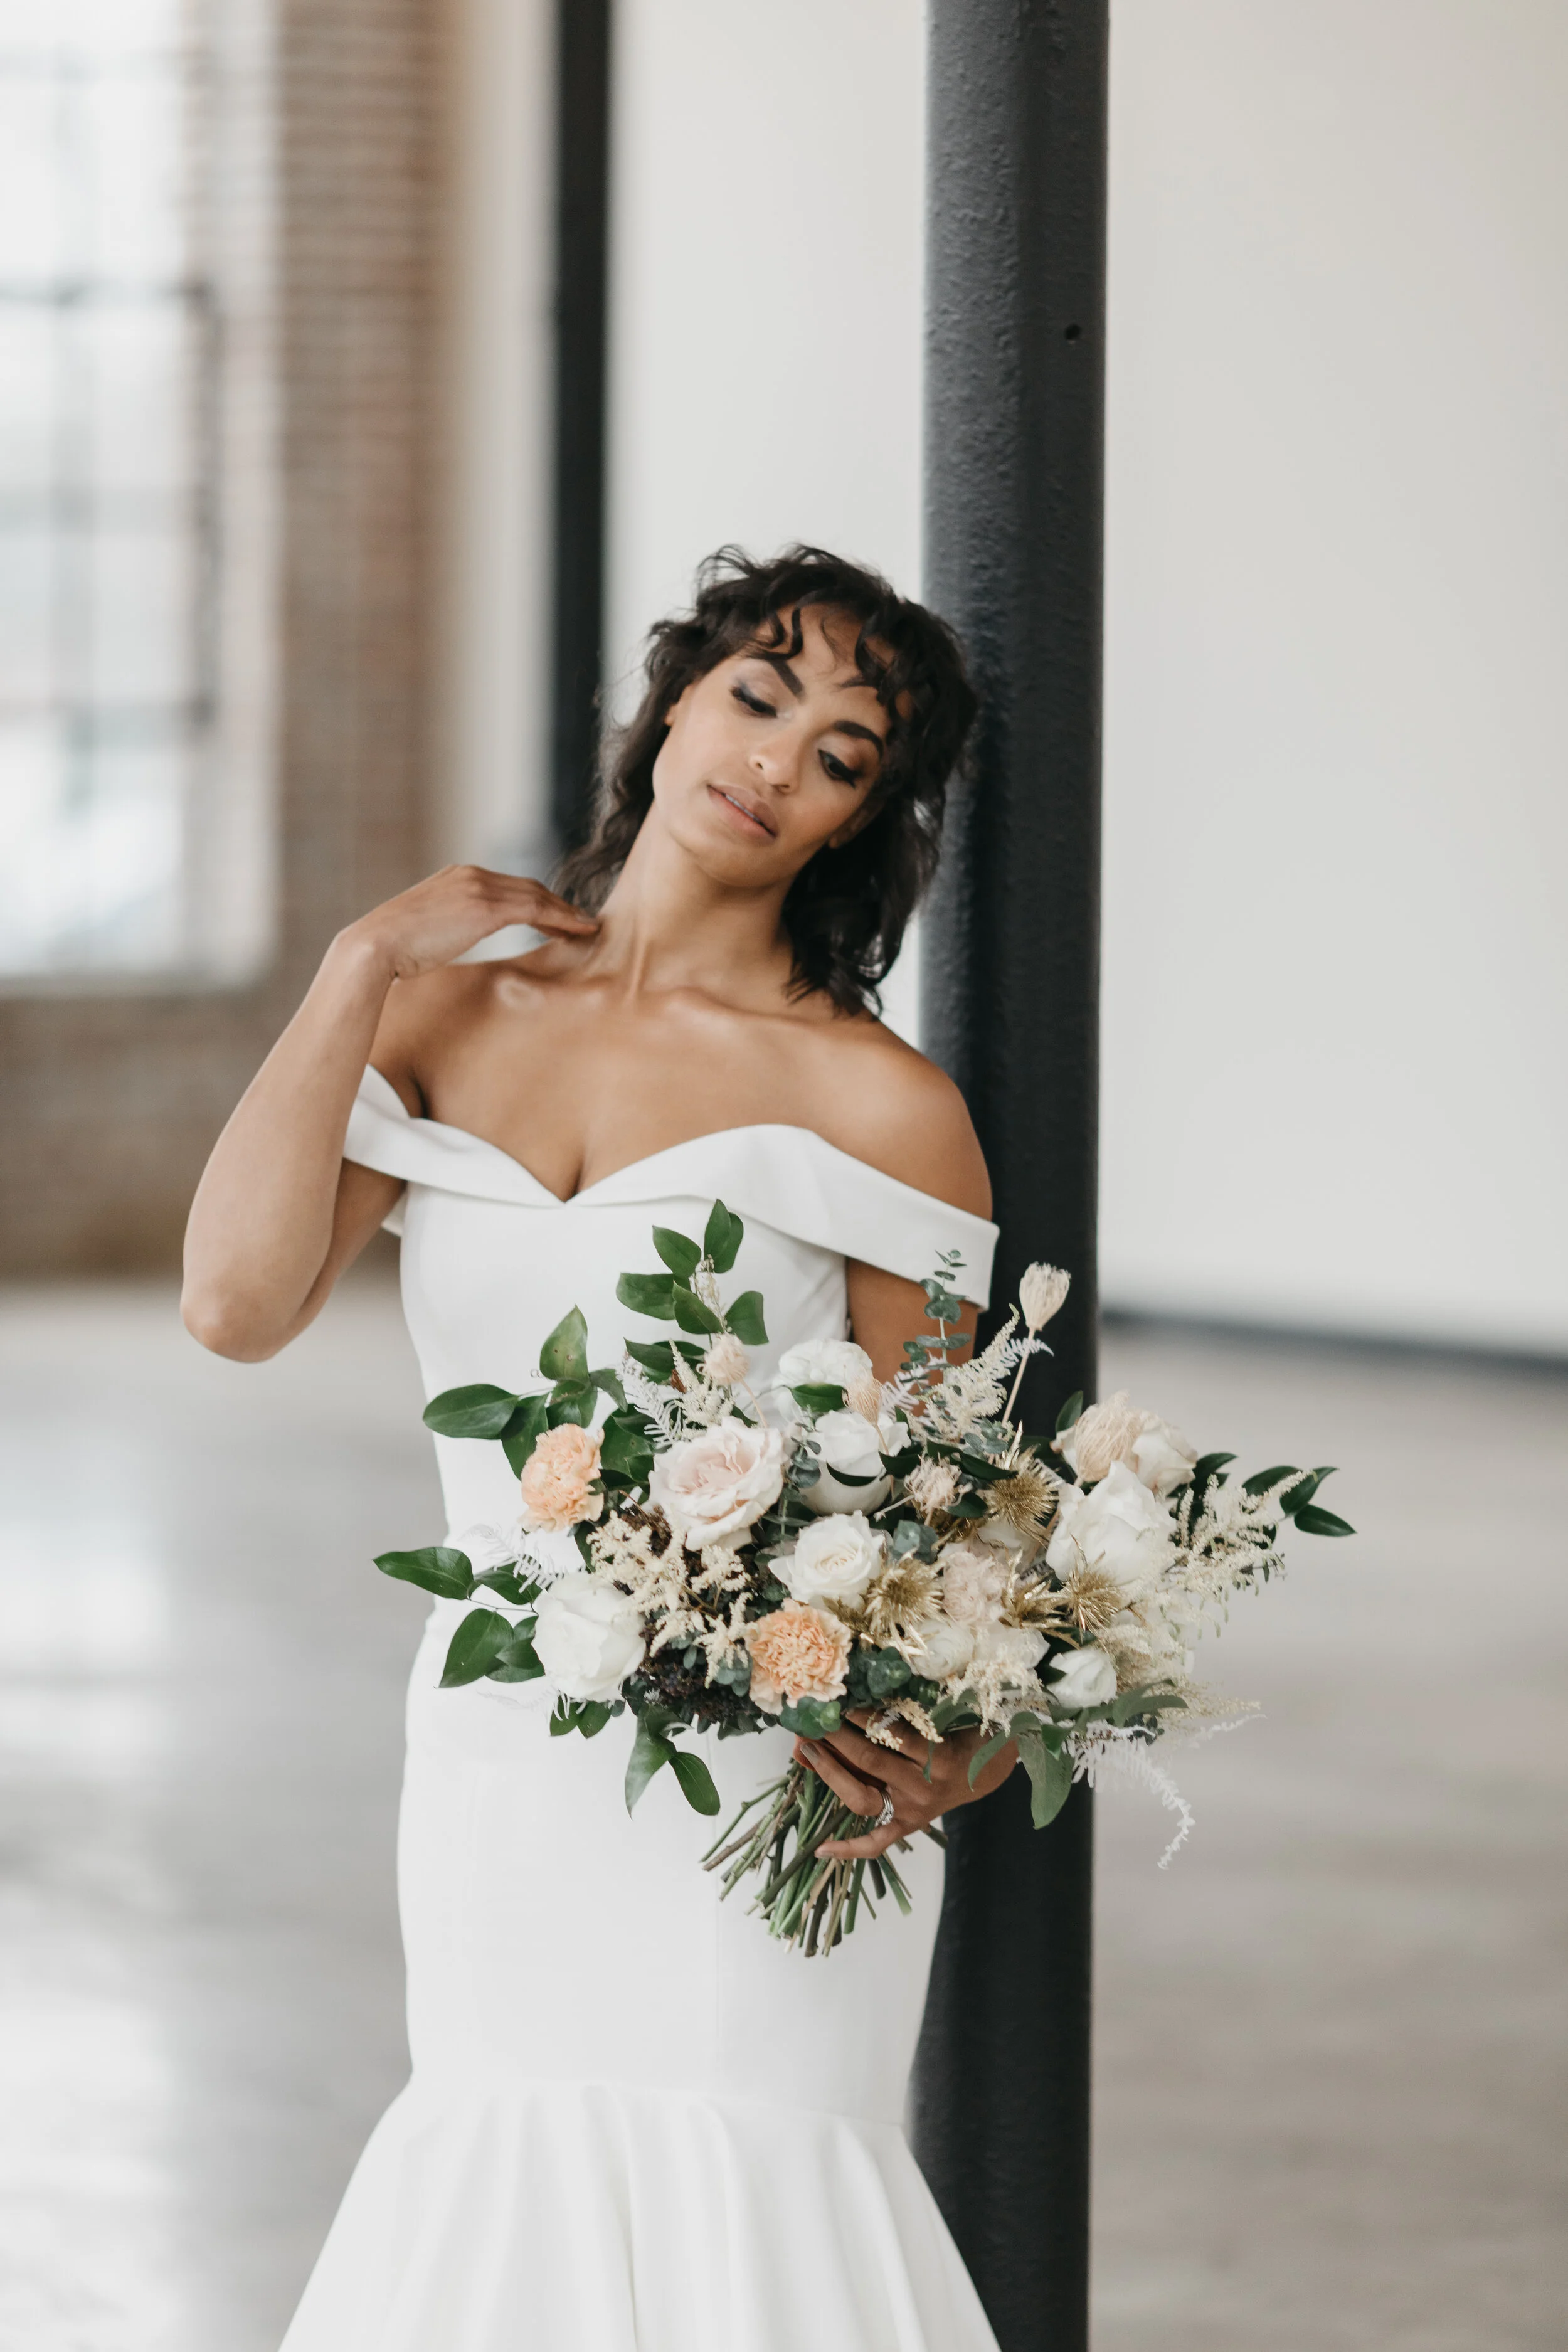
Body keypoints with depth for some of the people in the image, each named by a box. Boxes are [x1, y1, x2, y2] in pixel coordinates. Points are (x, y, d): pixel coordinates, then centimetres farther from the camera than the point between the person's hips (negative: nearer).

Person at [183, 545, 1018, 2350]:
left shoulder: (873, 1102, -5)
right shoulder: (446, 1020, 7)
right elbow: (238, 1303, -8)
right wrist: (364, 966, -6)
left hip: (762, 1783, -4)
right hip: (495, 1775, 4)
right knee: (495, 2196, 9)